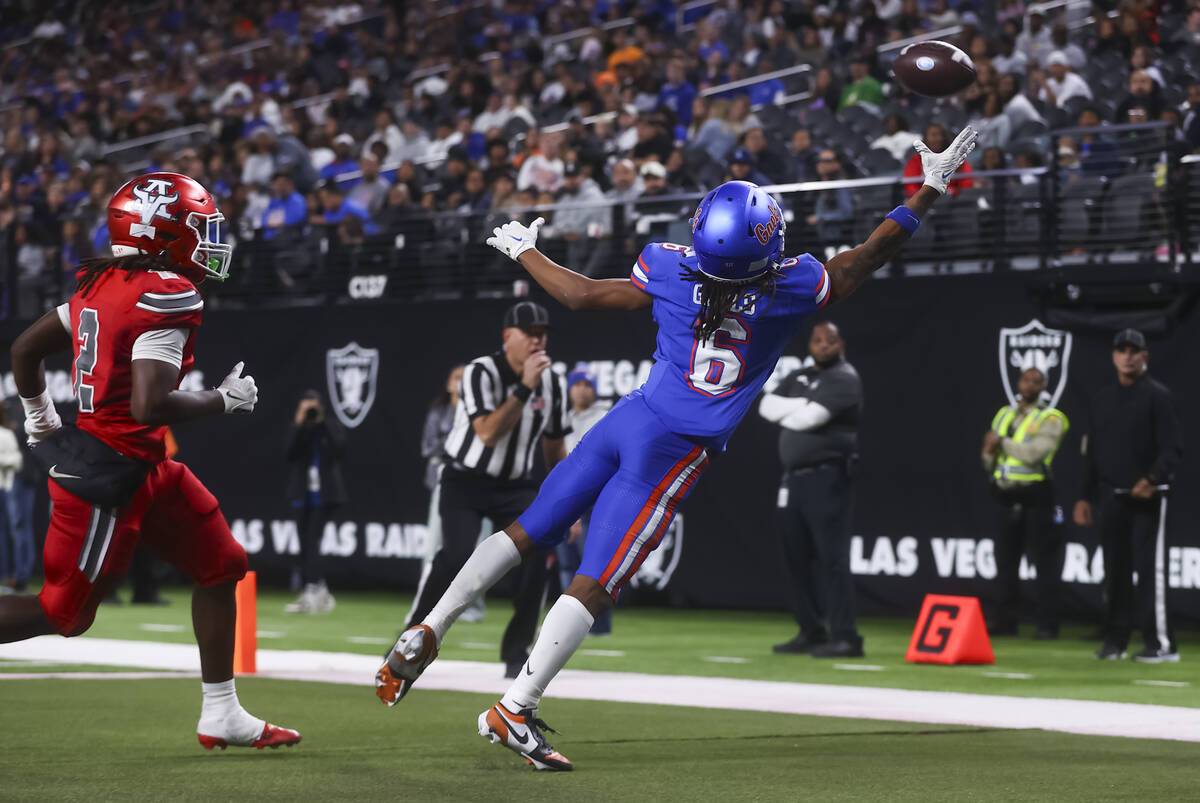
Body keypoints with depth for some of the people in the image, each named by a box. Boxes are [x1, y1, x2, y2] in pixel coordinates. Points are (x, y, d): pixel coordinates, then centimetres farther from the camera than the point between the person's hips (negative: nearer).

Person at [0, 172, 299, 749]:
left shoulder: (102, 284, 7)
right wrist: (224, 399, -12)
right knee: (64, 613, 2)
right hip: (107, 477, -10)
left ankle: (222, 716, 20)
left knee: (221, 566, 14)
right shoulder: (168, 296, -20)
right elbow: (150, 406, -27)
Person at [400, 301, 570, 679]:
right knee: (457, 556, -25)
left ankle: (516, 650, -9)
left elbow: (555, 449, 11)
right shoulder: (481, 372, -17)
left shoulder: (553, 382, 0)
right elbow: (488, 434, -30)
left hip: (515, 485, 4)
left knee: (538, 546, -21)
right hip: (465, 481, -4)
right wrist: (525, 388, -33)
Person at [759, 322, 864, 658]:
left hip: (827, 477, -8)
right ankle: (812, 633, 18)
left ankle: (844, 637, -16)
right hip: (793, 478, 8)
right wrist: (801, 404, -11)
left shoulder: (844, 379, -7)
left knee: (832, 557, -13)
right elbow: (767, 406, 3)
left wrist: (786, 414, 2)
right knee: (797, 556, 10)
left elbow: (809, 418, -18)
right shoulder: (798, 379, 18)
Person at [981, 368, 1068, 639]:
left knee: (1044, 561, -4)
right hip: (1007, 496, 6)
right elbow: (989, 462, 18)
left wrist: (1001, 442, -10)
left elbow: (1034, 453, -21)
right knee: (1005, 561, 8)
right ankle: (1005, 621, 15)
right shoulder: (1004, 415, 14)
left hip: (1036, 496, -6)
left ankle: (1048, 625, -1)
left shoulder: (1049, 419, -5)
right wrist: (990, 451, -5)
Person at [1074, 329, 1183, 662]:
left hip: (1147, 498, -6)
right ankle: (1114, 641, 14)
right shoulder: (1101, 399, 15)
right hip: (1112, 497, 6)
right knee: (1114, 570, 8)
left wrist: (1152, 479, -25)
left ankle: (1161, 643, -10)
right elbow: (1091, 453, 18)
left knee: (1150, 569, -10)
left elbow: (1173, 448, -9)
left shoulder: (1157, 395, -3)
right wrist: (1084, 497, 12)